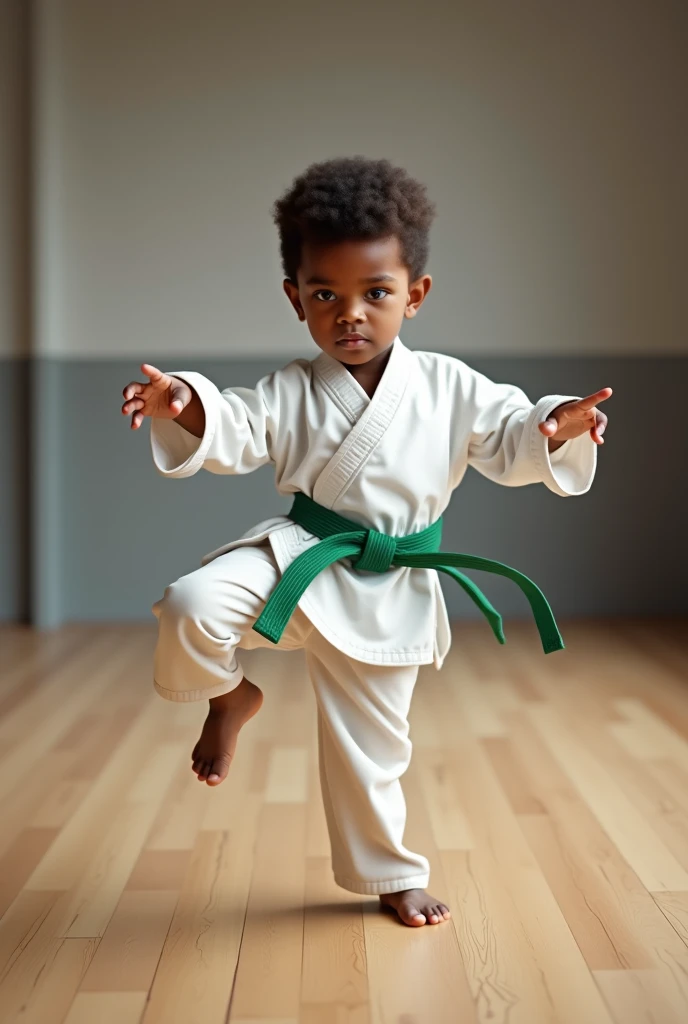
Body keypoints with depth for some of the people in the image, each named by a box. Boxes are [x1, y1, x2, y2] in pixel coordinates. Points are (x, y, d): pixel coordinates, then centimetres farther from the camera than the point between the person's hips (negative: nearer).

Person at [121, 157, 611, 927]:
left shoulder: (451, 389, -2)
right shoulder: (291, 392, -4)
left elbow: (510, 443, -2)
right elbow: (234, 433, -16)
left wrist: (558, 428, -24)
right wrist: (185, 405, -38)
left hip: (386, 590, 1)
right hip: (298, 559, 0)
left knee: (371, 746, 11)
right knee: (193, 607, -29)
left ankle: (389, 875, 34)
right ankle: (228, 695, 5)